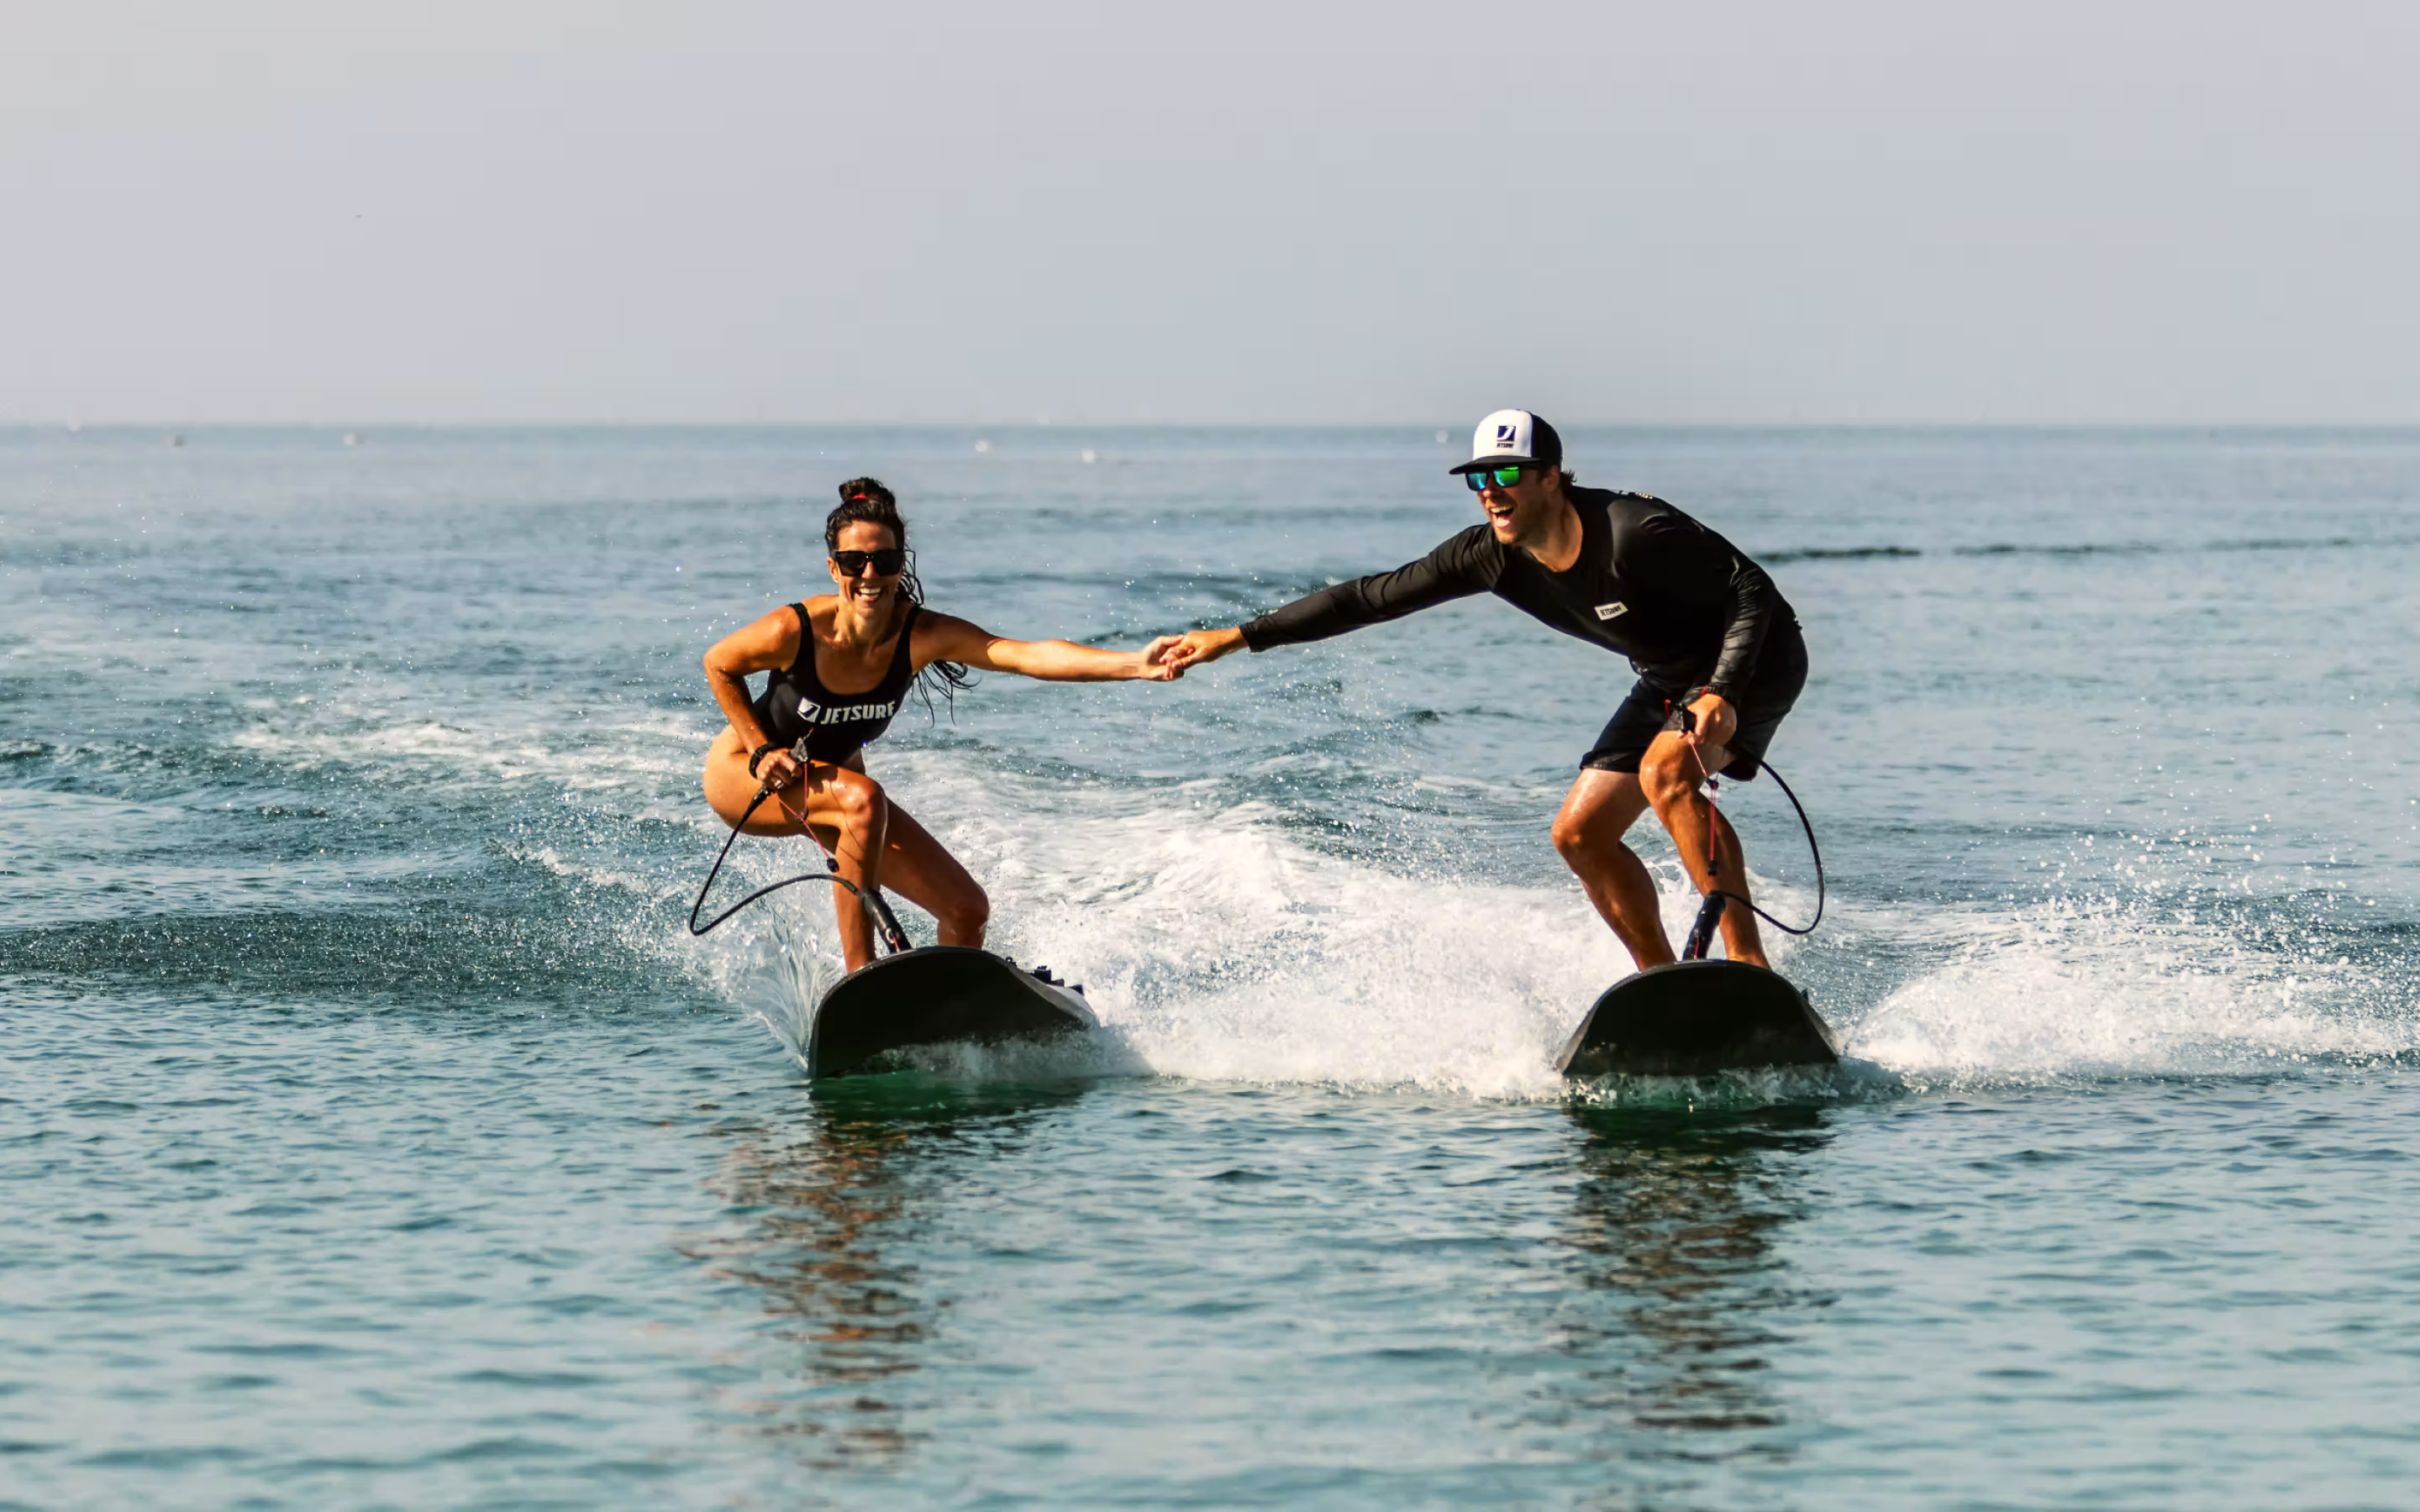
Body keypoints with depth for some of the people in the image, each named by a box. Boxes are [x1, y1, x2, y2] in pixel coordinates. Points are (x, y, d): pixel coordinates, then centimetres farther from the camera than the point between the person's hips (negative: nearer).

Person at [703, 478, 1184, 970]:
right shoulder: (796, 630, -31)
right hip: (741, 775, -5)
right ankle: (860, 976, -28)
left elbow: (1030, 654, -41)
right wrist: (762, 751, -19)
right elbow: (718, 665, -10)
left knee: (967, 910, -2)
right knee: (862, 800, -36)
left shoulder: (923, 636, -26)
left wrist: (1135, 664, -55)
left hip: (831, 784, 5)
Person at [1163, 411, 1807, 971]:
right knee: (1579, 834, 0)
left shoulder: (1633, 533, -32)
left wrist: (1722, 694, -40)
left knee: (1664, 772, -33)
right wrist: (1239, 637, -6)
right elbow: (1374, 597, -5)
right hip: (1669, 679, 8)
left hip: (1754, 655, -8)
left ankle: (1748, 965, -32)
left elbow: (1752, 590, -26)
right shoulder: (1493, 556, -11)